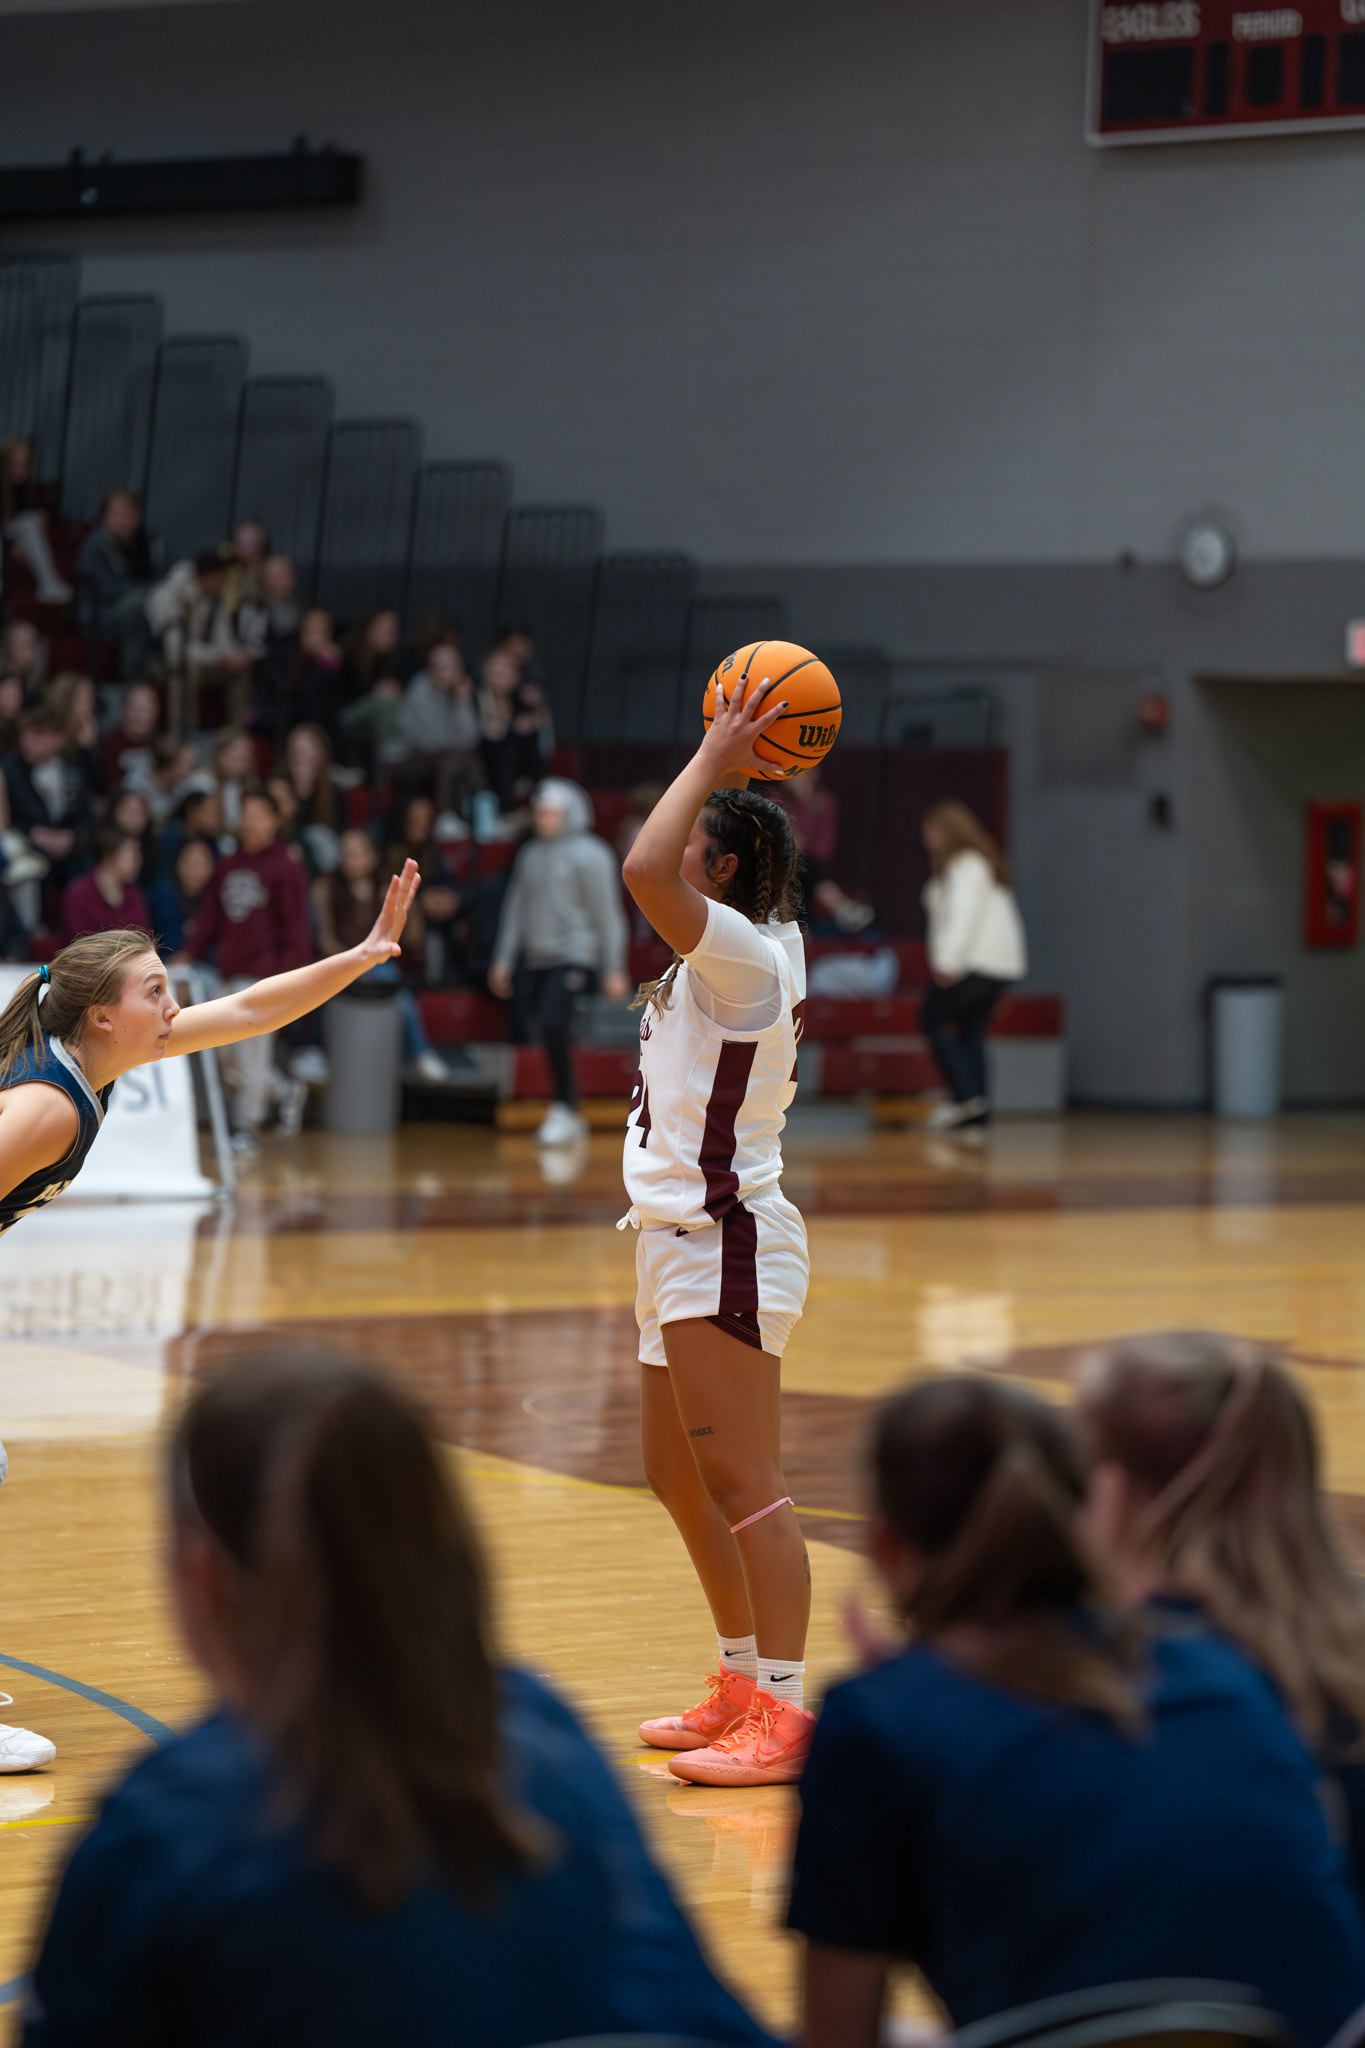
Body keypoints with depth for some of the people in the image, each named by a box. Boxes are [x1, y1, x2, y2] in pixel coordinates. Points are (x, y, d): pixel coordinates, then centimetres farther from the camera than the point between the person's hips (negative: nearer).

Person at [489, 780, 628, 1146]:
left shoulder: (589, 855, -4)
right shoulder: (531, 854, 13)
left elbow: (607, 913, -5)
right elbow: (516, 907, 18)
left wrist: (613, 969, -7)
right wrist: (503, 959, 14)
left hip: (574, 955, -7)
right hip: (536, 959, 7)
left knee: (554, 1023, -22)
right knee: (526, 1026, 0)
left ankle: (565, 1111, -13)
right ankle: (568, 1113, 10)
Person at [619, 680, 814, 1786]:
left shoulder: (745, 951, -15)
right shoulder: (733, 957, 12)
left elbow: (644, 869, -32)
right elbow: (660, 871, 31)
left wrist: (714, 761, -21)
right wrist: (722, 765, 21)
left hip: (725, 1246, -11)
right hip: (688, 1242, 11)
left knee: (743, 1485, -11)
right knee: (679, 1477, 18)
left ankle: (784, 1714, -12)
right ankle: (744, 1684, 28)